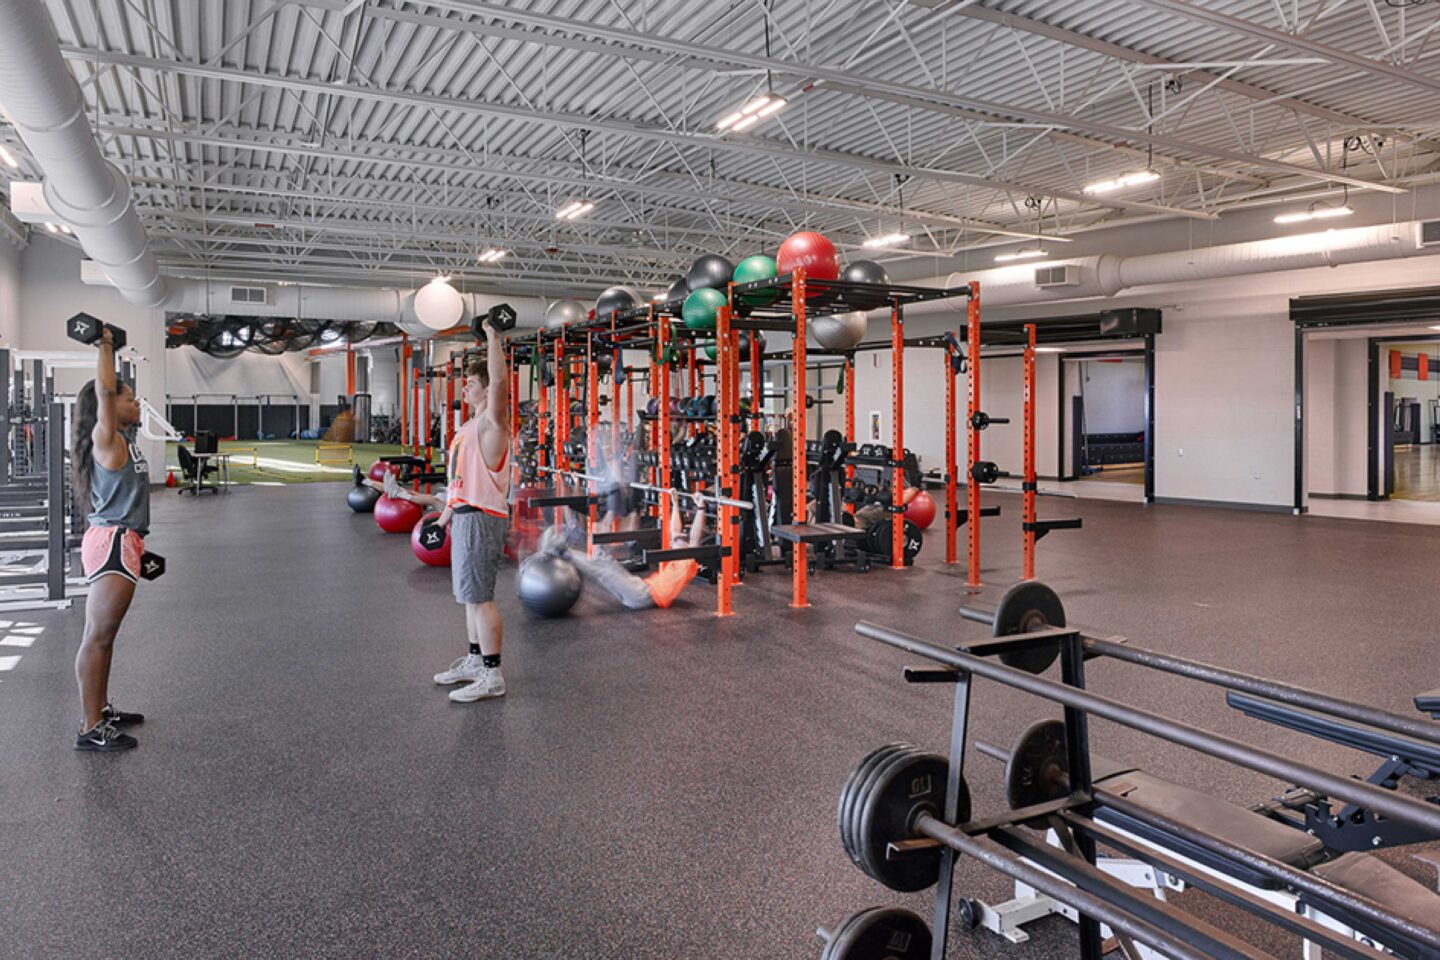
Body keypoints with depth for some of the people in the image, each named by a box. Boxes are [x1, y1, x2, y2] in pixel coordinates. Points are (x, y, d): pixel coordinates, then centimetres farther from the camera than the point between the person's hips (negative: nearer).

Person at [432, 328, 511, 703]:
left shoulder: (491, 421, -11)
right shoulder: (472, 424, 18)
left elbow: (500, 380, -30)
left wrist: (493, 338, -27)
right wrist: (448, 512, 24)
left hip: (482, 518, -10)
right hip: (466, 514, 10)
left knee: (479, 597, -8)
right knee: (471, 595, 16)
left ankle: (492, 676, -3)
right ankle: (475, 661, 27)